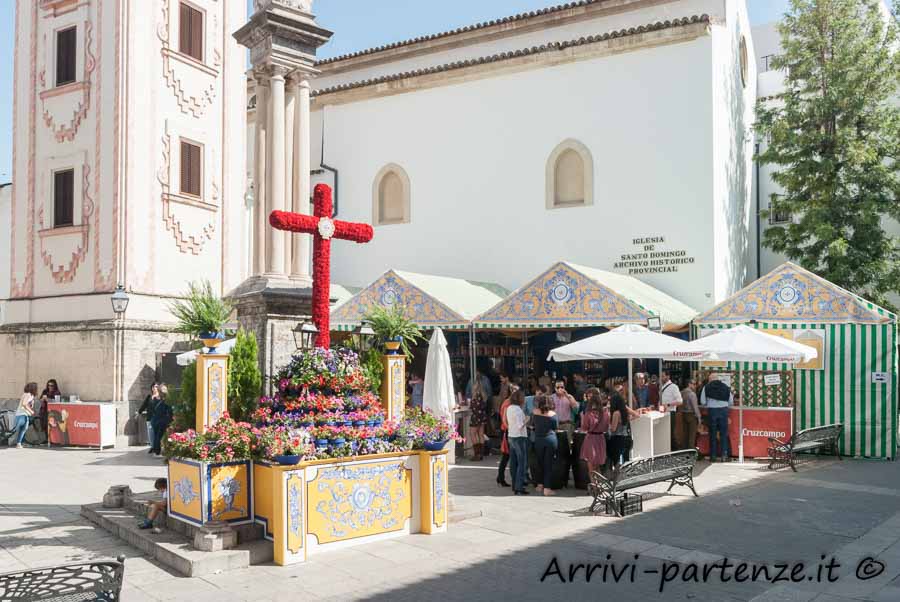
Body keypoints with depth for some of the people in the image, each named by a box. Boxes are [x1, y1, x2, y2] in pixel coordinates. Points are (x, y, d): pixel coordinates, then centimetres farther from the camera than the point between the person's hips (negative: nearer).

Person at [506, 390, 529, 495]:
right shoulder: (518, 410, -17)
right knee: (522, 462, -4)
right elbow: (520, 426, -21)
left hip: (511, 436, 9)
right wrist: (527, 421, -6)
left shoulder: (509, 408, 7)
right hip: (519, 437, -9)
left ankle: (515, 485, 22)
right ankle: (519, 488, -6)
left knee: (513, 462, 14)